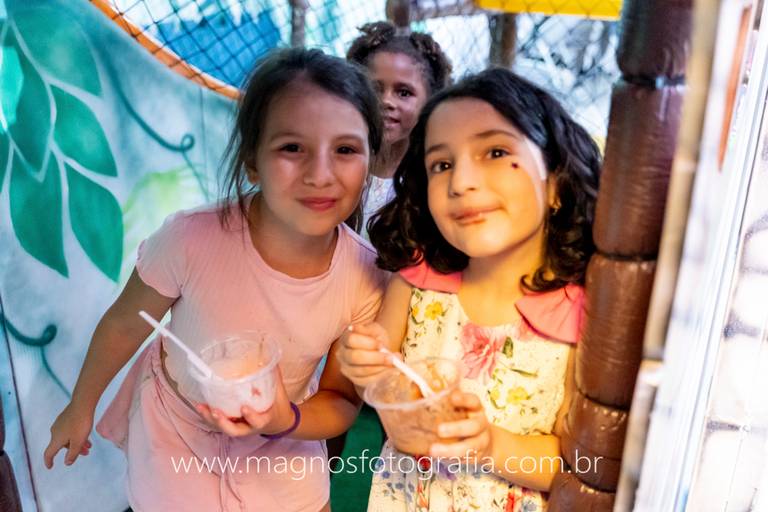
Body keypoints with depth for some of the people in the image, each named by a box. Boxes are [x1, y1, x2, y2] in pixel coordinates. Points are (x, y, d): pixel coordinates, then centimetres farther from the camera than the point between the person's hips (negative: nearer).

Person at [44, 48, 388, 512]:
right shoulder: (191, 239, -32)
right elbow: (123, 327, -12)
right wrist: (80, 409, 4)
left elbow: (342, 402, -11)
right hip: (175, 439, -1)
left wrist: (286, 420, -31)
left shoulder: (367, 278, -25)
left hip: (282, 451, 2)